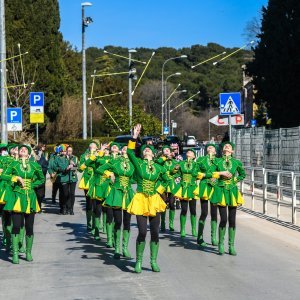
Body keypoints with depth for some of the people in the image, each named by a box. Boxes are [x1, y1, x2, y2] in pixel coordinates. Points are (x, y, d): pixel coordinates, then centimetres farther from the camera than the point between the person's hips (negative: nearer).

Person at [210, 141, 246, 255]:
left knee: (232, 220, 2)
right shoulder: (217, 161, 2)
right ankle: (221, 244, 5)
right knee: (223, 219, -8)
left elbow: (243, 174, 21)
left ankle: (231, 246, 8)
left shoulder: (237, 162, 6)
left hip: (233, 191, 2)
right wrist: (221, 173, -9)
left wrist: (236, 180, 7)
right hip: (221, 191, -2)